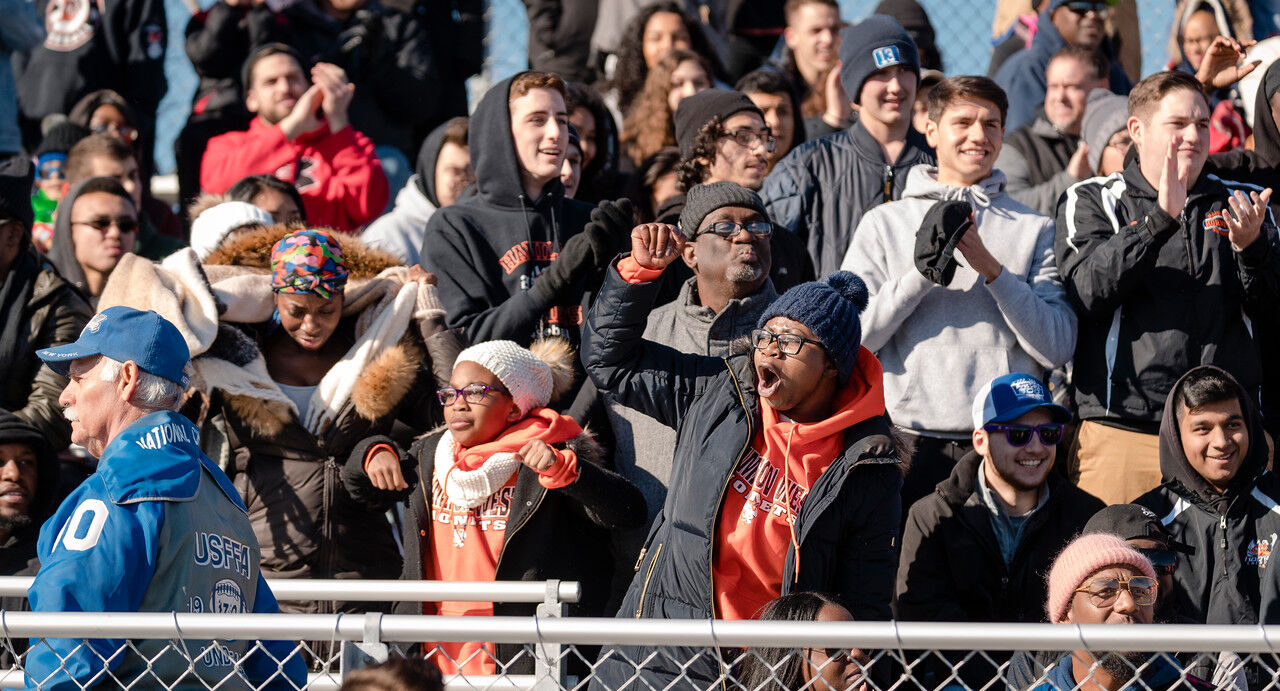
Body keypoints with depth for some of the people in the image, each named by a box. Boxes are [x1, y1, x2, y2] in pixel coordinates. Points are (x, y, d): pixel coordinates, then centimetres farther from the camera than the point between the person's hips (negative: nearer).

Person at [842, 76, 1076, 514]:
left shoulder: (1034, 231, 11)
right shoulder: (884, 223, 12)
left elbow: (1056, 349, 0)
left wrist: (991, 268, -9)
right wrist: (921, 272, -11)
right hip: (911, 442, 0)